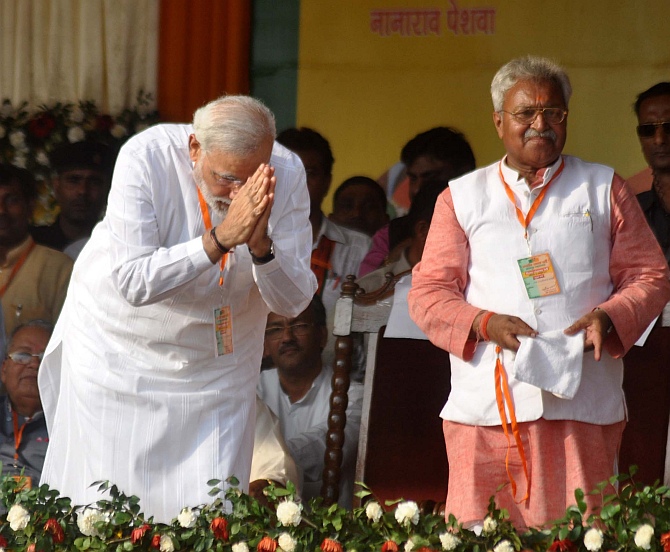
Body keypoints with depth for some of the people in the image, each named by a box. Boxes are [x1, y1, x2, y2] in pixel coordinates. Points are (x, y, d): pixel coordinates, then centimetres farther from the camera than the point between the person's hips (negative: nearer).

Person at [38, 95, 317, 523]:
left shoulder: (287, 173, -16)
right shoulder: (145, 158, -24)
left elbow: (293, 302, -14)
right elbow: (133, 283, -30)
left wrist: (261, 246, -33)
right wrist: (219, 239, -37)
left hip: (219, 367, 2)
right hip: (120, 350, -2)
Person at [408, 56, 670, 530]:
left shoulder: (604, 188, 15)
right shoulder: (462, 197, 14)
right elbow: (427, 293, 9)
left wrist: (610, 316, -8)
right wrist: (483, 323, -10)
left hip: (582, 403, 0)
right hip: (486, 408, 0)